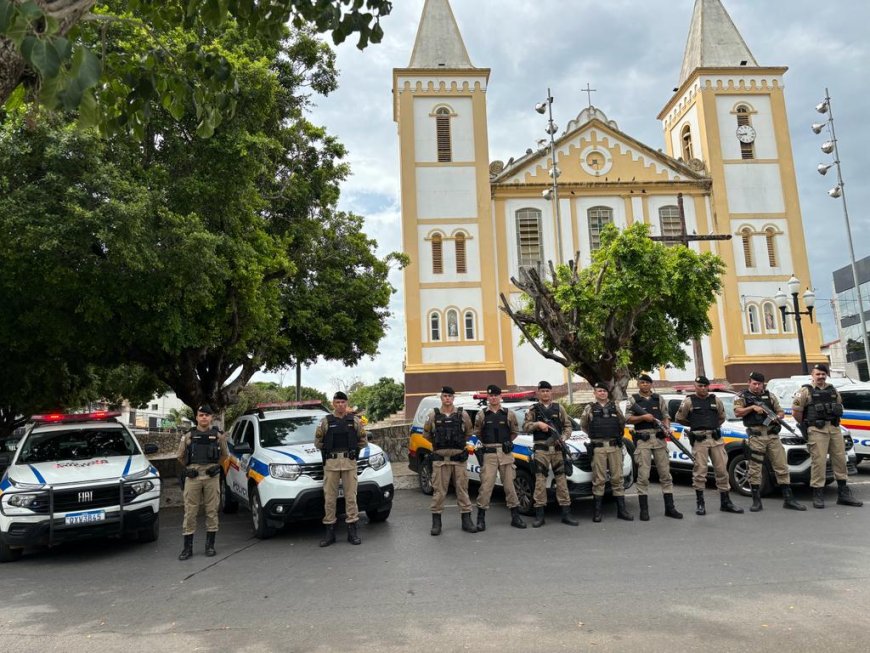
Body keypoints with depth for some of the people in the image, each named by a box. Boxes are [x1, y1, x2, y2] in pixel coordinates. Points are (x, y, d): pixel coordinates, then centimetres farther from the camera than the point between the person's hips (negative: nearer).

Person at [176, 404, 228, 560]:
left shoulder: (219, 435, 5)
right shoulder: (188, 436, 6)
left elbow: (224, 455, 17)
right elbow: (181, 457, 17)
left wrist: (215, 466, 9)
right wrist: (190, 468, 13)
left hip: (212, 477, 0)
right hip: (193, 477, 0)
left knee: (212, 511, 4)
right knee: (190, 512, 2)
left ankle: (210, 545, 15)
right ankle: (187, 547, 9)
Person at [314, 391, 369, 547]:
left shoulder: (354, 420, 6)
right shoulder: (325, 421, 4)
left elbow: (363, 440, 13)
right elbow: (318, 441, 11)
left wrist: (354, 451, 6)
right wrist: (328, 452, 6)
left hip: (349, 463, 0)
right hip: (331, 463, 0)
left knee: (351, 496, 1)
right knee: (329, 497, 2)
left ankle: (353, 531, 8)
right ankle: (329, 532, 10)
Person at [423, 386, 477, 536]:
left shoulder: (462, 415, 3)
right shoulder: (433, 415, 2)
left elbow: (468, 433, 15)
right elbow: (426, 434, 11)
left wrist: (460, 443, 11)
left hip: (459, 459, 1)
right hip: (440, 460, -1)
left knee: (462, 490, 5)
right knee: (439, 491, 2)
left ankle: (466, 521, 14)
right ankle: (436, 522, 11)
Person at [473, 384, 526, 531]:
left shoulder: (508, 414, 5)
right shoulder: (482, 414, 3)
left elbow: (515, 431, 16)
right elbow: (477, 432, 12)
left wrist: (507, 442, 10)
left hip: (506, 454, 2)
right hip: (488, 454, -1)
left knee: (509, 485, 8)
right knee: (486, 486, -6)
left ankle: (515, 516, 17)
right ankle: (481, 518, 1)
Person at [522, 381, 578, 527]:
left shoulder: (559, 408, 12)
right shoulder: (533, 409, 7)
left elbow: (568, 426, 10)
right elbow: (525, 426, 2)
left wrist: (563, 438, -8)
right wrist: (538, 424, -13)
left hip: (558, 449, 2)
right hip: (541, 450, -2)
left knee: (561, 480, 3)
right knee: (540, 481, -2)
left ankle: (566, 514, 10)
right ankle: (539, 515, 4)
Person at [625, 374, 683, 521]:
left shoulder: (659, 399, 13)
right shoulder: (633, 399, 5)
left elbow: (666, 416, 12)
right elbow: (628, 418, -2)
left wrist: (667, 428, -7)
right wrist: (643, 417, -16)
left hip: (659, 438, 3)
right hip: (642, 440, -3)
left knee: (665, 474, 6)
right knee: (643, 475, -4)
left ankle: (669, 507, 14)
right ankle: (644, 510, 2)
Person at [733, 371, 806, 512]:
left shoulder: (770, 396, 17)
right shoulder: (742, 397, 6)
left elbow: (781, 412, 17)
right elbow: (737, 412, -8)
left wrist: (778, 416, -5)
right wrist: (752, 407, -17)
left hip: (773, 435, 4)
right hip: (756, 436, -3)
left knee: (782, 467, 3)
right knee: (755, 469, -1)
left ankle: (788, 499, 10)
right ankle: (756, 501, 5)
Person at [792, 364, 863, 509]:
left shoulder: (833, 390, 17)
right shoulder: (806, 391, 0)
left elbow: (839, 408, 24)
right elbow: (796, 412, -3)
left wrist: (834, 422, 14)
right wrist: (806, 426, 4)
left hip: (835, 429, 6)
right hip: (817, 430, -6)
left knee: (840, 459, 8)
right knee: (819, 461, -8)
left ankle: (843, 494, 17)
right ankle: (818, 496, -3)